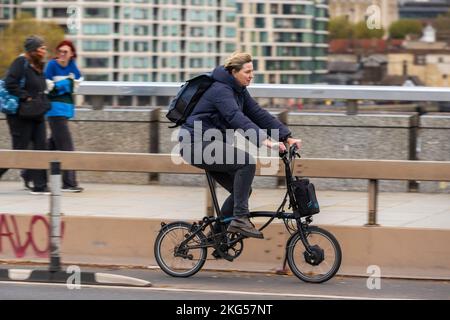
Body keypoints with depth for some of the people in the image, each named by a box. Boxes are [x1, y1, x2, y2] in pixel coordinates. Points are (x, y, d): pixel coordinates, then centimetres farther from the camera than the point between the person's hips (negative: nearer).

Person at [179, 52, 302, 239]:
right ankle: (240, 219, -23)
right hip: (197, 144, -10)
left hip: (209, 144, 10)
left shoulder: (239, 91, 11)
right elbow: (237, 118, -33)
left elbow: (259, 114, 7)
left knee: (242, 190, 5)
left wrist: (287, 137, -3)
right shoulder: (220, 90, -18)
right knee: (246, 161, -26)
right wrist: (264, 140, -45)